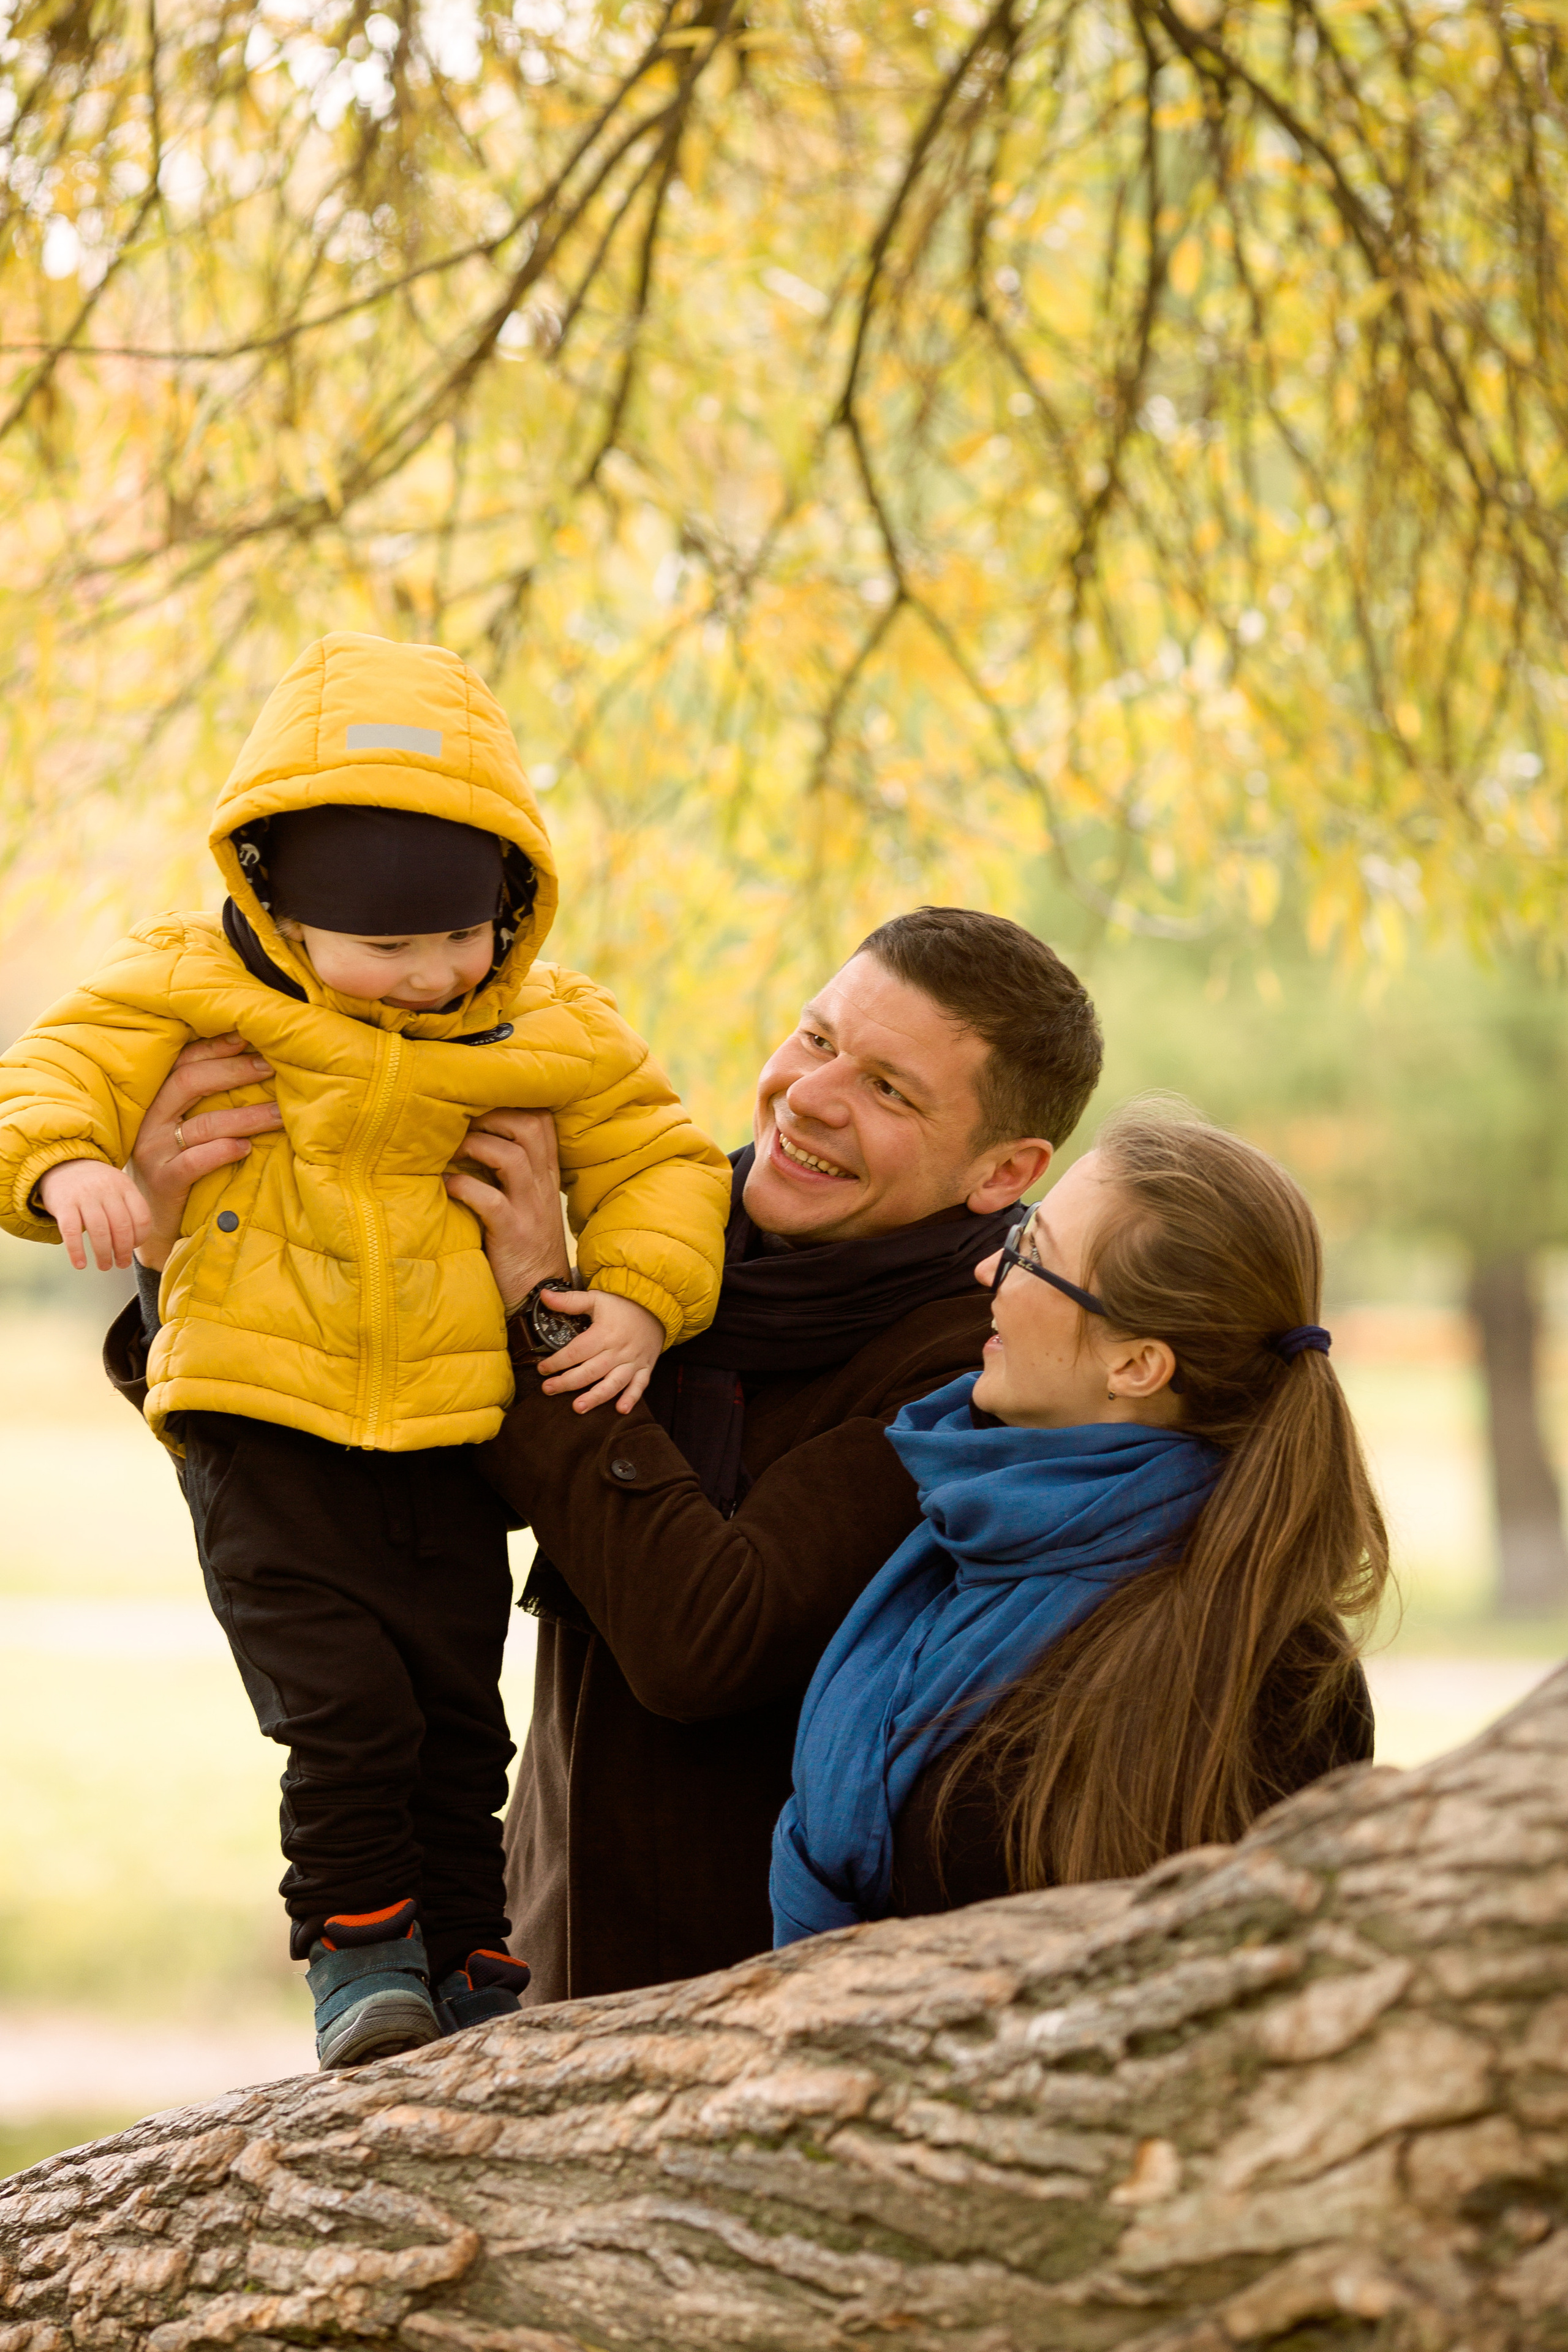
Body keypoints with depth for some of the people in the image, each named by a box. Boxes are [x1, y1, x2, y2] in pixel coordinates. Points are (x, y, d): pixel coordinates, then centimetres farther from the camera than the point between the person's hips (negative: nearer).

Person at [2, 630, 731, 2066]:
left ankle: (467, 1961, 23)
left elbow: (656, 1158, 10)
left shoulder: (551, 1036, 1)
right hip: (264, 1424, -3)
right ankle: (356, 1939, 3)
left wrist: (642, 1295, -6)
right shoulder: (197, 991, -6)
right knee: (342, 1699, -14)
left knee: (457, 1707, 9)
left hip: (452, 1434, 3)